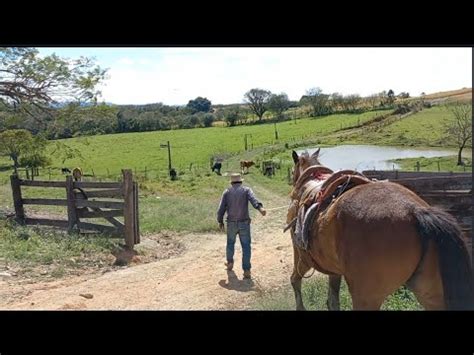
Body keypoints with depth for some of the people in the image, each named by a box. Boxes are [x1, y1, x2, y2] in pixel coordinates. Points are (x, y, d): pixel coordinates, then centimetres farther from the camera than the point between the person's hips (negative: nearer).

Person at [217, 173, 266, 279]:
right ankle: (246, 270, -2)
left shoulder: (227, 192, 4)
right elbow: (253, 199, -21)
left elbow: (221, 209, 0)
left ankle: (230, 263, 40)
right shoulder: (246, 190, 1)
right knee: (246, 246, 4)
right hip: (244, 223, -2)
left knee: (230, 243, 24)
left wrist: (220, 222, 13)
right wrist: (260, 208, -38)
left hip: (231, 224, 2)